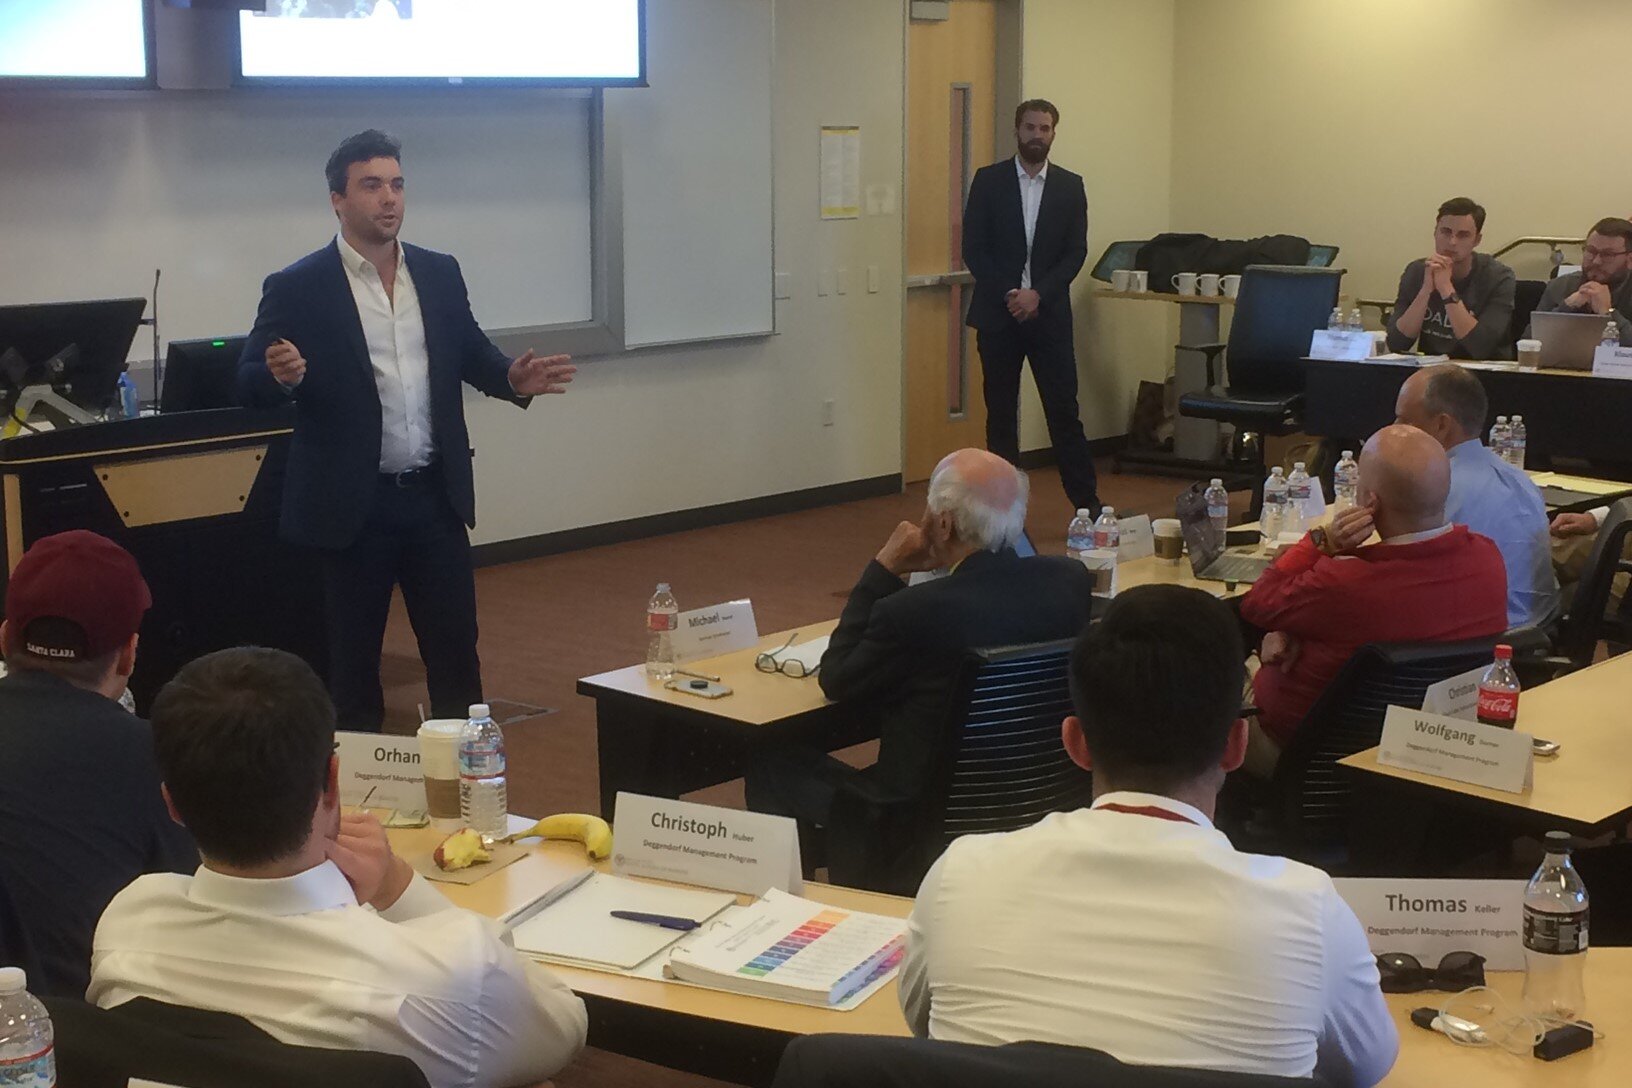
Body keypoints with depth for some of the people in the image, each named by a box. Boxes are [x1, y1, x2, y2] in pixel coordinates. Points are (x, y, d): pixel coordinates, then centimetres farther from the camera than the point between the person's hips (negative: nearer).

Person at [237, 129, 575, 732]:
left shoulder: (440, 273, 7)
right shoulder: (297, 289, -7)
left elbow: (471, 353, 16)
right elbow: (248, 382, -7)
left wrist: (513, 378, -6)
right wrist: (279, 376, -30)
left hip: (435, 496, 4)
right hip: (352, 503, -4)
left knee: (456, 647, 11)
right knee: (353, 654, 9)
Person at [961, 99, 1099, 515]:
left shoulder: (1070, 186, 6)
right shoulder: (988, 181, 2)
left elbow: (1076, 252, 1)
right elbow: (973, 248, -2)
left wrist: (1038, 294, -12)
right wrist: (1008, 294, -12)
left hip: (1049, 314, 0)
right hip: (997, 313, 0)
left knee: (1065, 411, -1)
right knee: (1000, 415, 5)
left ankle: (1087, 504, 4)